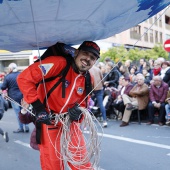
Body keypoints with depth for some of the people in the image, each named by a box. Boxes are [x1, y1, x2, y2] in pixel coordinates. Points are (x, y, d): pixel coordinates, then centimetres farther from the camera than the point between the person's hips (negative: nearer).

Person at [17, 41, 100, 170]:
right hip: (48, 120, -5)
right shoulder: (59, 63, -21)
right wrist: (38, 107, -25)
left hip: (70, 122, 5)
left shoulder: (88, 80, 0)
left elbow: (82, 104, 10)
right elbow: (24, 78, -24)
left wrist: (78, 112, -15)